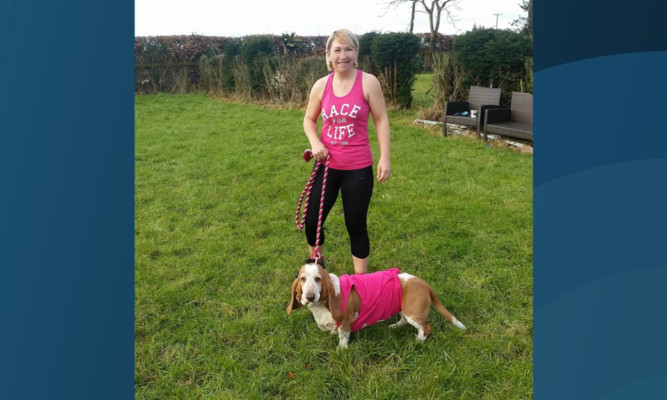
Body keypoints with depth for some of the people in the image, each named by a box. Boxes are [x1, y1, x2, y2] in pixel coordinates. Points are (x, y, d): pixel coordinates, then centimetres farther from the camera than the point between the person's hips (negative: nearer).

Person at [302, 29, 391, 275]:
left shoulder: (368, 82, -8)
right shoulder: (321, 85, 0)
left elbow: (381, 120, -5)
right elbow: (309, 119, 12)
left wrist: (385, 158, -10)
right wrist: (315, 143, -7)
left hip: (358, 168, -3)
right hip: (327, 165, 3)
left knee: (356, 225, 7)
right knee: (312, 220, 11)